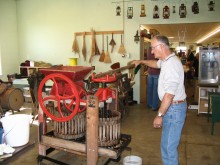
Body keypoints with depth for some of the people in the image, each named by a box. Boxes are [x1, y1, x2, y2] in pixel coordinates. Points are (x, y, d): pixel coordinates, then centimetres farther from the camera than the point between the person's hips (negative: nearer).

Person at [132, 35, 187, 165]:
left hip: (174, 108, -10)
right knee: (167, 143, 19)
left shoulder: (171, 64, -23)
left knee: (169, 146, -2)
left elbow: (169, 94, -26)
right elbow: (156, 63, 36)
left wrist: (160, 115, -22)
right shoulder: (167, 60, 10)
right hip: (171, 107, 10)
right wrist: (141, 61, 37)